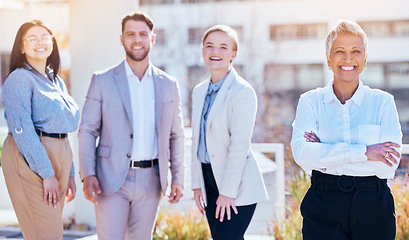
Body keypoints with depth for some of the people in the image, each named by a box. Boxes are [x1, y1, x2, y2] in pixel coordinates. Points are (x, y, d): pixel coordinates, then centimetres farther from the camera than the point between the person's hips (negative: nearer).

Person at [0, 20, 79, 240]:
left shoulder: (56, 81, 17)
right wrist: (47, 173, -19)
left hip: (58, 154, 8)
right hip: (30, 158, -8)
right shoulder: (19, 78, -7)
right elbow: (22, 130, -15)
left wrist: (69, 174, 16)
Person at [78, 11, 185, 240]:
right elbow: (87, 130, 0)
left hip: (150, 182, 3)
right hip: (112, 178, -2)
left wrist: (178, 178, 8)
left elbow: (176, 135, 14)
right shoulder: (102, 81, 1)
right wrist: (87, 174, -10)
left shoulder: (169, 85, 9)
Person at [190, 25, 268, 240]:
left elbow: (239, 145, -15)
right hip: (208, 179, 7)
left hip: (236, 184, -7)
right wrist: (197, 184, 9)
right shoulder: (199, 91, 12)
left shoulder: (243, 91, -11)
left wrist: (227, 192, -16)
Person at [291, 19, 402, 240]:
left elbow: (389, 164, -9)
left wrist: (324, 152, -12)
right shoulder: (311, 101, 4)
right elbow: (301, 153, -13)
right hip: (323, 207, 0)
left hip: (373, 207, 1)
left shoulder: (382, 102, 3)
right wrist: (362, 152, -18)